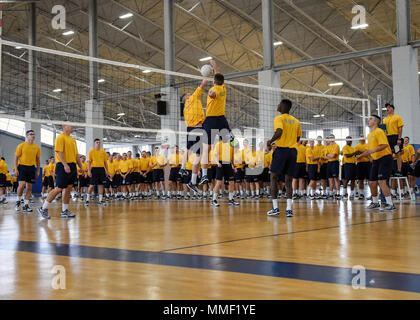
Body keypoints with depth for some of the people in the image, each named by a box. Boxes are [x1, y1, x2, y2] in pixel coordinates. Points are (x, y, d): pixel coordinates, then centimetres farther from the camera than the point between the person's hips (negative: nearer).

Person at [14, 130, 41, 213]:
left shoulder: (36, 147, 8)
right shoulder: (21, 145, -1)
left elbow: (37, 160, 14)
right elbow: (16, 157, -1)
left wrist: (38, 170, 9)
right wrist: (16, 169, -10)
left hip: (31, 168, 4)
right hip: (22, 166, -3)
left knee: (29, 187, 2)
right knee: (22, 184, -16)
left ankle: (26, 205, 9)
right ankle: (18, 200, 7)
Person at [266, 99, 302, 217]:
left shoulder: (279, 118, -4)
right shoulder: (296, 121, 14)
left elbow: (279, 132, -20)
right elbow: (298, 138, 17)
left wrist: (271, 141, -6)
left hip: (281, 150, -5)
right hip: (292, 151, 5)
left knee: (274, 177, 5)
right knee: (288, 180, 7)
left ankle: (275, 208, 0)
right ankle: (289, 209, -3)